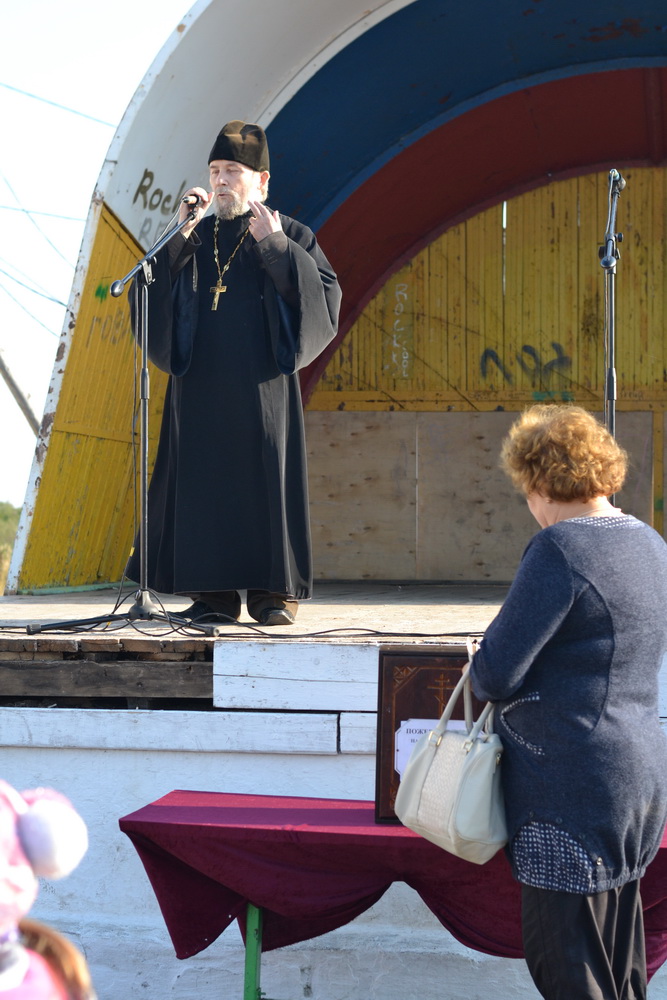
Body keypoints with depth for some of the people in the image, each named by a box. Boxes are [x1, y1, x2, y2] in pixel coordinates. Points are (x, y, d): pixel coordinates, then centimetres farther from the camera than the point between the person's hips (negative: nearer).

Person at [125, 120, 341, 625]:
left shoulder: (291, 235, 7)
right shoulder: (193, 239, 15)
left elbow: (326, 294, -7)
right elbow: (158, 293, 2)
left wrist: (275, 247, -13)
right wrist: (180, 236, -9)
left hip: (261, 382, -3)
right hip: (201, 383, 3)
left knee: (265, 475, -4)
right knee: (202, 478, 0)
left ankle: (274, 591, 3)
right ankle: (212, 593, 5)